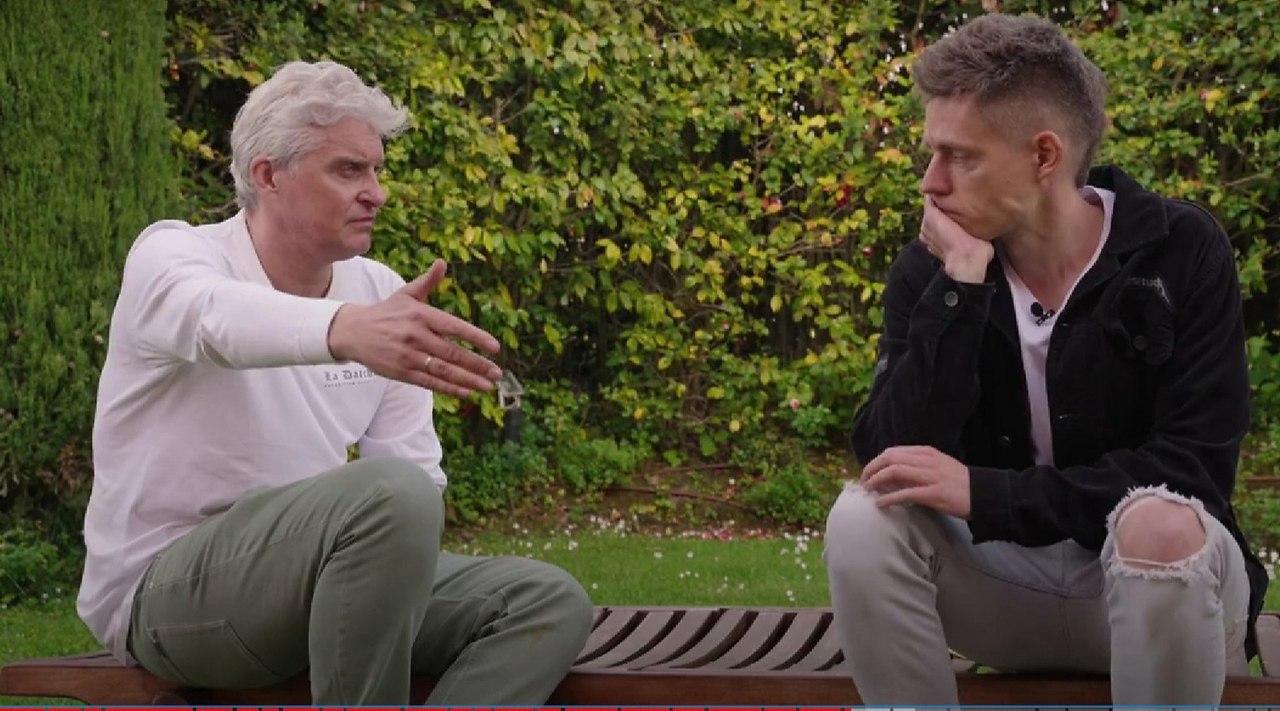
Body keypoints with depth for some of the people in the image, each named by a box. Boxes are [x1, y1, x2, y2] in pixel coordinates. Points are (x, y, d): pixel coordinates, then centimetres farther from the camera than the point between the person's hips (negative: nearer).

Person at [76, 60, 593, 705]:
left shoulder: (379, 292, 9)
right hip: (163, 590, -7)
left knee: (550, 603, -11)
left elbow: (419, 474, 10)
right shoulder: (169, 254, -10)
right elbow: (216, 317, -37)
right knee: (390, 494, -34)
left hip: (314, 573, 7)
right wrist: (346, 329, -58)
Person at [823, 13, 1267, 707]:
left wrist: (984, 494, -27)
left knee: (1161, 529, -36)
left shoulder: (1181, 252, -12)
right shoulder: (927, 271, -5)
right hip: (1004, 582, 3)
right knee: (862, 519, -24)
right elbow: (893, 462, -17)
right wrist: (960, 287, -24)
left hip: (1162, 578, -3)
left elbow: (1193, 468, -19)